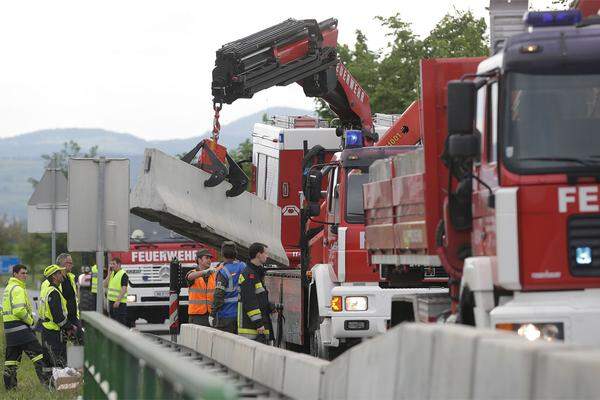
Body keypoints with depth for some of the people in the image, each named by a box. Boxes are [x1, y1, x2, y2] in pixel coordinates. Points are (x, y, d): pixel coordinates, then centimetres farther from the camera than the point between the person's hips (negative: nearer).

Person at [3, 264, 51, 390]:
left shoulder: (8, 288, 20)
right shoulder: (18, 289, -13)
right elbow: (19, 310, -23)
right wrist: (30, 320, -8)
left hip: (9, 327, 10)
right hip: (20, 327, -10)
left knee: (12, 356, 12)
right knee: (37, 352, -8)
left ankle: (9, 384, 12)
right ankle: (47, 380, -11)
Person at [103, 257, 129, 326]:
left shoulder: (123, 275, -12)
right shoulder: (112, 273, 14)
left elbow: (124, 289, -19)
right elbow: (105, 285, 8)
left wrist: (118, 301, -26)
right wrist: (109, 273, 2)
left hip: (119, 303, -8)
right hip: (111, 301, 8)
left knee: (121, 323, -8)